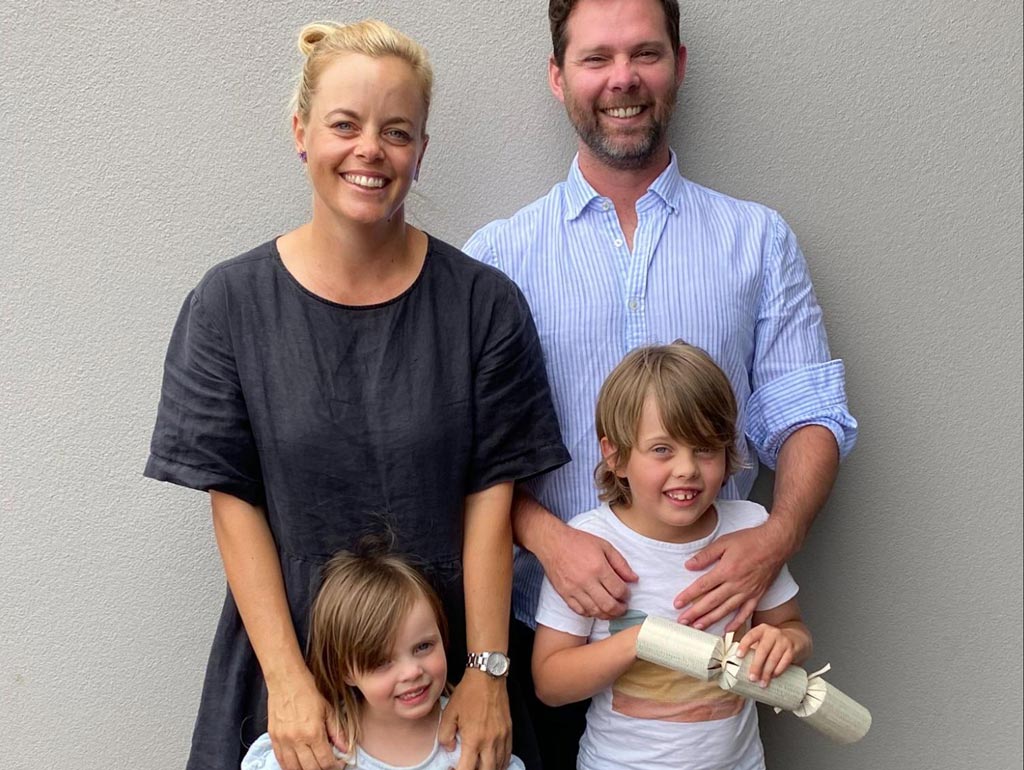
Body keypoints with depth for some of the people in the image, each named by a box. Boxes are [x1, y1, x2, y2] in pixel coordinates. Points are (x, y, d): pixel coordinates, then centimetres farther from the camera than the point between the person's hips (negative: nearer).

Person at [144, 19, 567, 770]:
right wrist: (288, 678, -12)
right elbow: (234, 501, -7)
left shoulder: (485, 304, -7)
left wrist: (488, 670, -11)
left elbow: (491, 493, -7)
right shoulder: (230, 304, -6)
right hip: (290, 657, 0)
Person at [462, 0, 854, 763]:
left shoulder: (759, 239, 3)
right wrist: (546, 536, -20)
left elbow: (808, 413, 0)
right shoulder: (501, 254, -1)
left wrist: (780, 534, -18)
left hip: (710, 615, 1)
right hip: (549, 619, 0)